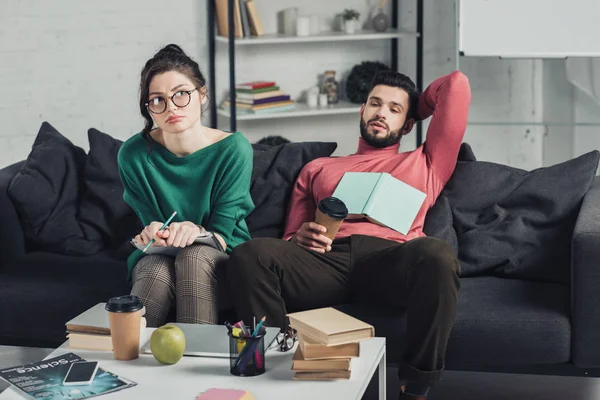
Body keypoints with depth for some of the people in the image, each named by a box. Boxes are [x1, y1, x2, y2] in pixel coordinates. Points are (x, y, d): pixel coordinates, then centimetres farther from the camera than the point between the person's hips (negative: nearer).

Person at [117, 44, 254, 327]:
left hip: (222, 257, -1)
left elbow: (221, 236, -12)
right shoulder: (134, 154, -11)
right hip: (160, 258, 1)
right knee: (157, 271, -35)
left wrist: (197, 232, -37)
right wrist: (154, 235, -31)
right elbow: (150, 223, -5)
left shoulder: (233, 149, -15)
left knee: (195, 255, -35)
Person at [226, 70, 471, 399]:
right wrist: (300, 238, 3)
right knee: (250, 255, -30)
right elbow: (289, 240, 27)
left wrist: (415, 107, 45)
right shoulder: (318, 168, 35)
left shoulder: (425, 163, 31)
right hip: (326, 258, 1)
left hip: (389, 257, -1)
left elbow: (456, 84, 29)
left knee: (437, 255, -38)